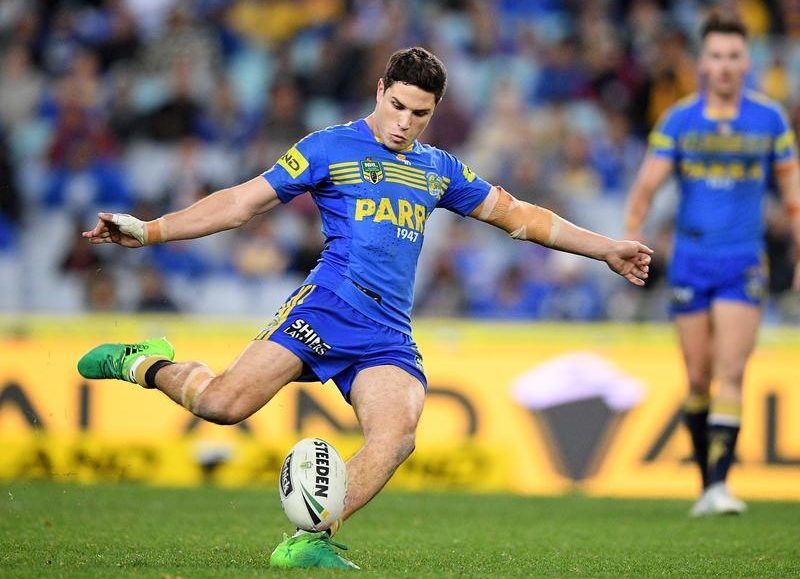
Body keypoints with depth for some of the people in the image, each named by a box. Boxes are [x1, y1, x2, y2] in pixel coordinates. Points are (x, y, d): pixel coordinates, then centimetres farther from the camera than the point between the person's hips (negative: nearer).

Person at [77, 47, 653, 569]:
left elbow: (517, 214, 30)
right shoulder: (329, 149, 6)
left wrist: (606, 248, 30)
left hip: (390, 335, 4)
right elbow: (242, 203, 4)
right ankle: (147, 363, 7)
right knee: (224, 403, -23)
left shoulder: (440, 170, 21)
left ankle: (308, 542, -26)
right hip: (329, 305, -4)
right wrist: (150, 230, -5)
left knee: (395, 435, -27)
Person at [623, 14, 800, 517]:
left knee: (730, 375, -14)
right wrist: (631, 239, -19)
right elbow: (647, 185, -4)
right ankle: (705, 477, 18)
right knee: (698, 380, 5)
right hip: (690, 260, 1)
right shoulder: (679, 120, 0)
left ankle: (719, 484, -18)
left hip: (744, 262, -1)